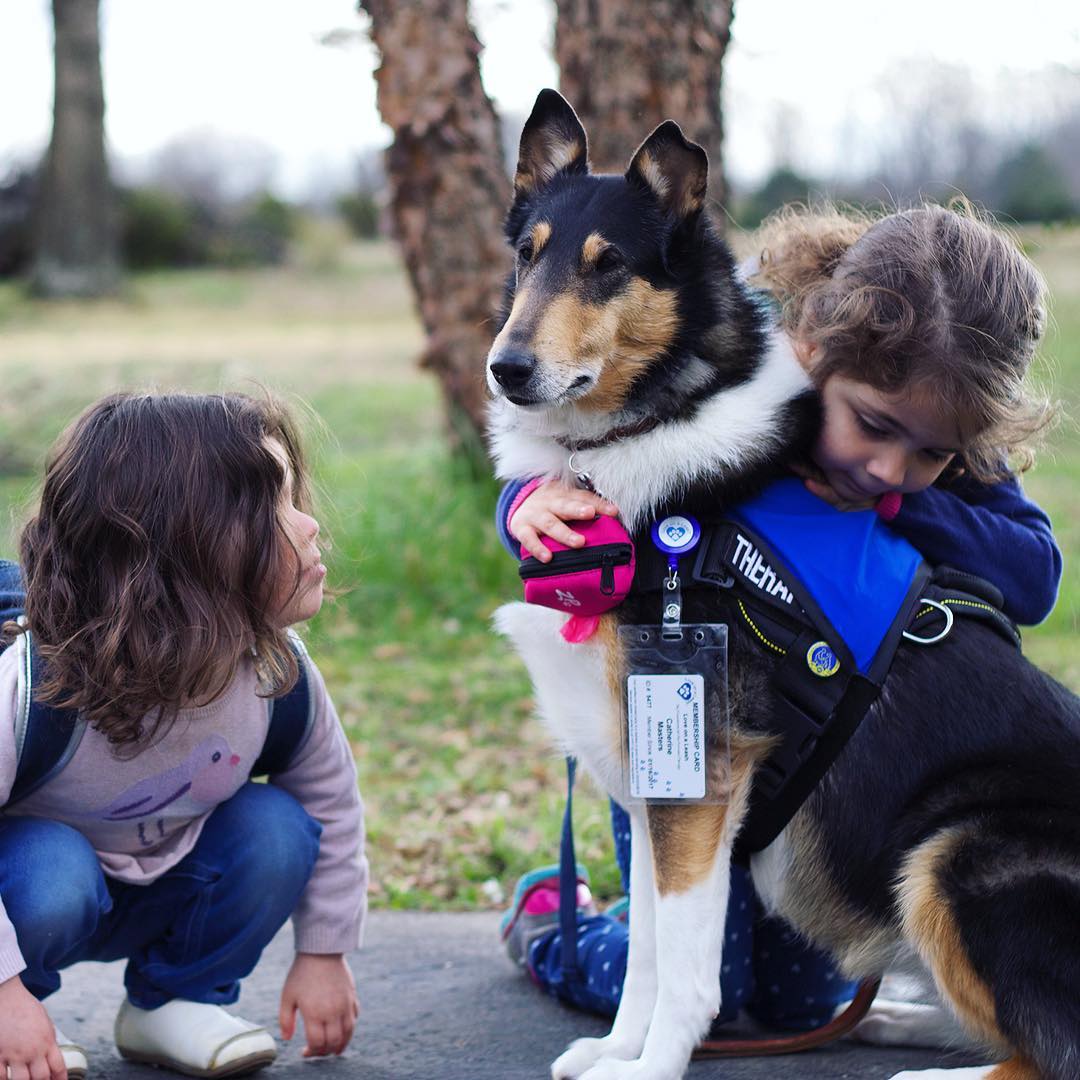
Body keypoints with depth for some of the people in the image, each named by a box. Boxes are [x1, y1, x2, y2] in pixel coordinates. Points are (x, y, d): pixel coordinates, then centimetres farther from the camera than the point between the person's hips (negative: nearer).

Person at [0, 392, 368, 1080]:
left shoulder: (279, 672, -19)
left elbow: (331, 797, -1)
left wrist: (325, 952, 3)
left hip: (162, 892, 5)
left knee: (277, 828, -20)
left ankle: (174, 1001, 4)